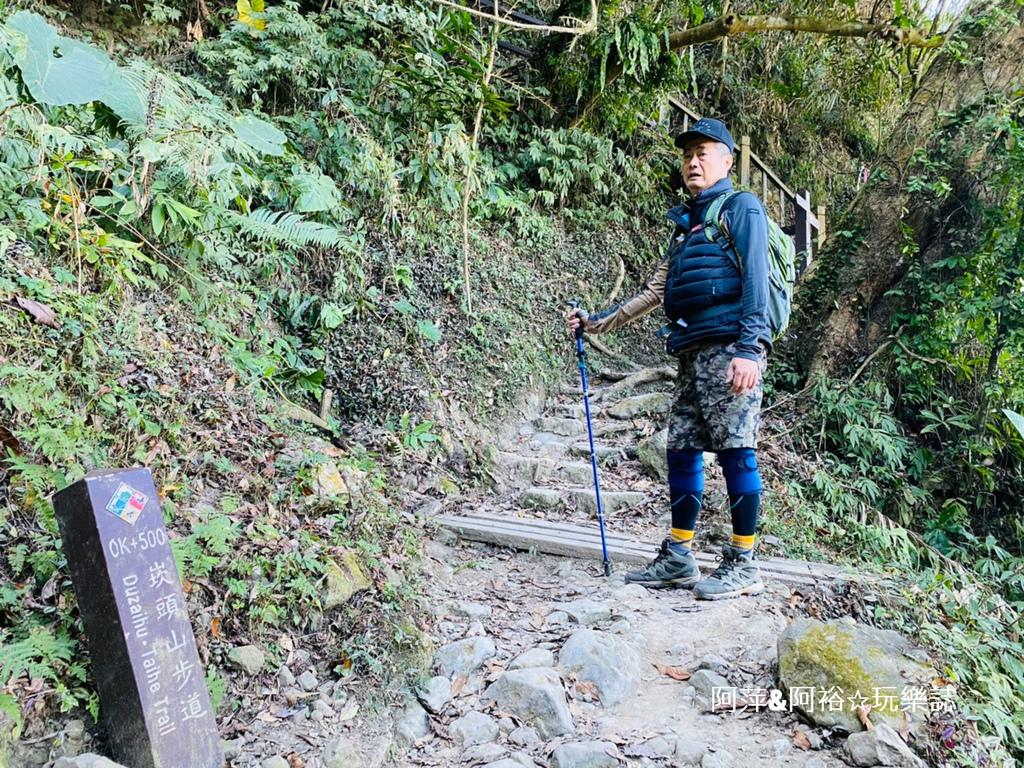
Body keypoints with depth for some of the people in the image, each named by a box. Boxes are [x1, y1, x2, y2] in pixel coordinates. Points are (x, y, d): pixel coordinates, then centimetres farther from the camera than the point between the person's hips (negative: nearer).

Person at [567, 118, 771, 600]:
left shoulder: (741, 208, 4)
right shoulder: (685, 225, 26)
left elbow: (755, 280, -8)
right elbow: (655, 292, 29)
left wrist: (749, 348, -19)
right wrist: (598, 322, 27)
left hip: (730, 347, -8)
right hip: (692, 352, 8)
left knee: (735, 451, -7)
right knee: (682, 449, 6)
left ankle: (743, 566, 0)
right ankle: (677, 559, 14)